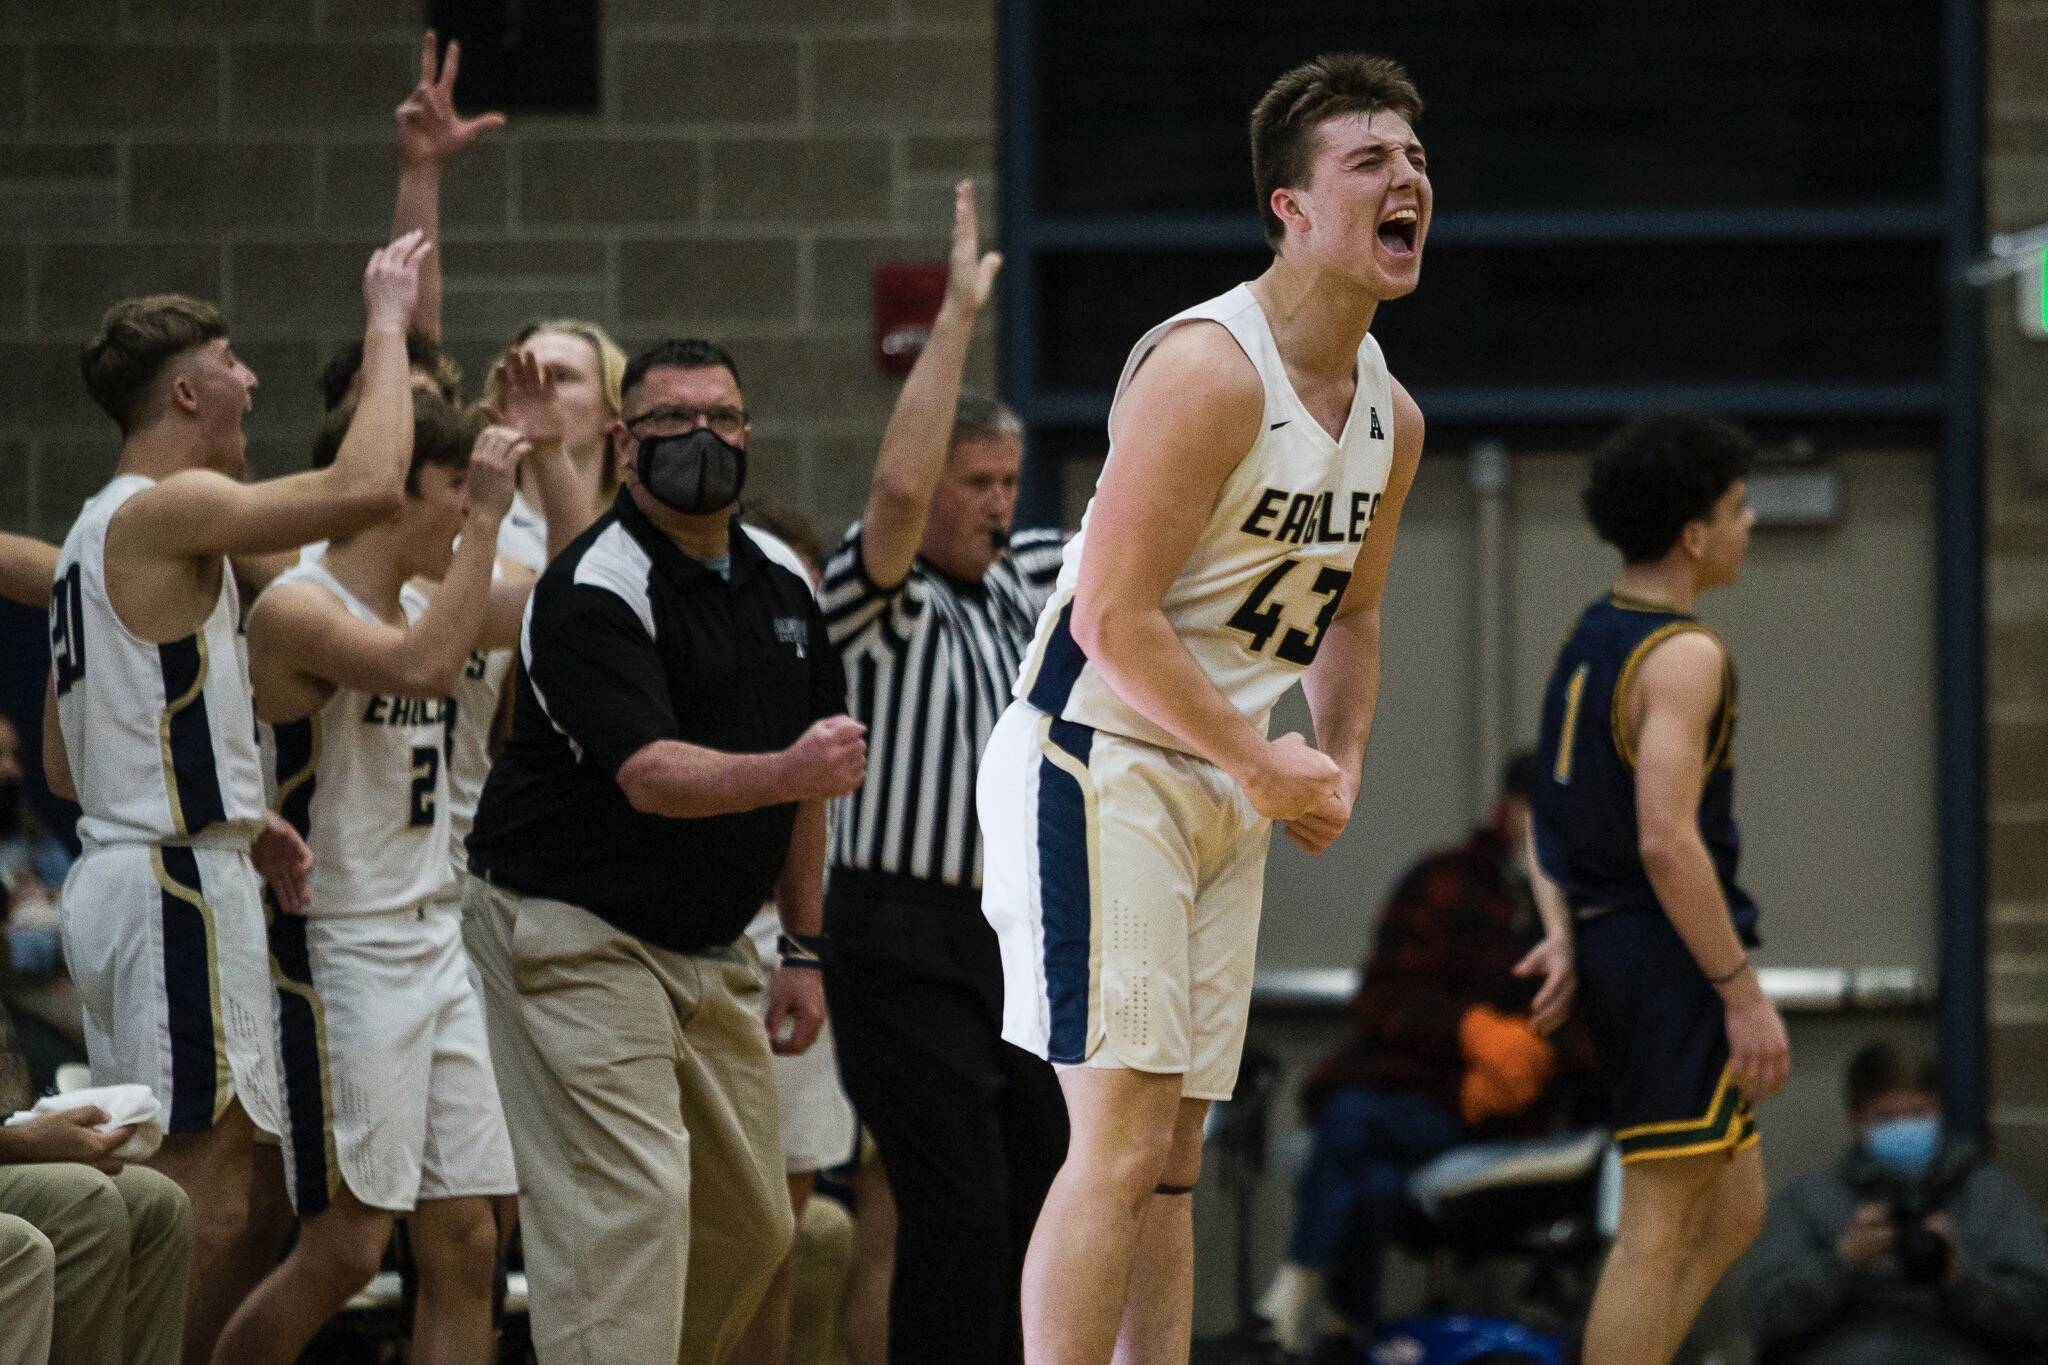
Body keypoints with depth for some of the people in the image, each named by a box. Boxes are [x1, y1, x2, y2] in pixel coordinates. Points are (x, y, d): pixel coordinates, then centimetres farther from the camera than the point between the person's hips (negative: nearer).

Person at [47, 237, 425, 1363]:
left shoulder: (94, 531, 19)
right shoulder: (167, 509, -12)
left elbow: (63, 765, 23)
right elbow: (368, 486, -25)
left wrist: (237, 825, 18)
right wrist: (386, 321, -12)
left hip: (118, 875, 10)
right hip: (177, 889, -10)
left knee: (249, 1200, 13)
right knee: (211, 1201, -11)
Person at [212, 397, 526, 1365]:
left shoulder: (419, 602, 12)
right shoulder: (296, 608, -13)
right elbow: (425, 667, -30)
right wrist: (486, 521, -24)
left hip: (434, 946, 8)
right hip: (338, 949, -8)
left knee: (464, 1240, 4)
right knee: (344, 1247, -8)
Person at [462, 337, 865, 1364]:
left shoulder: (780, 586, 10)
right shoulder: (594, 588, -16)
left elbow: (803, 777, 18)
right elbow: (649, 775, -28)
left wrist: (802, 949, 14)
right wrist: (789, 773, -44)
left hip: (709, 950, 8)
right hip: (575, 936, -8)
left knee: (749, 1227, 11)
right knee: (628, 1210, -18)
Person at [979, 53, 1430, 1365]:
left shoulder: (1392, 418, 9)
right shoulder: (1208, 369, -19)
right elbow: (1113, 618, -22)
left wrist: (1342, 762, 7)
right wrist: (1262, 766, -17)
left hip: (1227, 795, 9)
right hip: (1099, 763, -9)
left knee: (1176, 1153, 9)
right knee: (1123, 1135, -15)